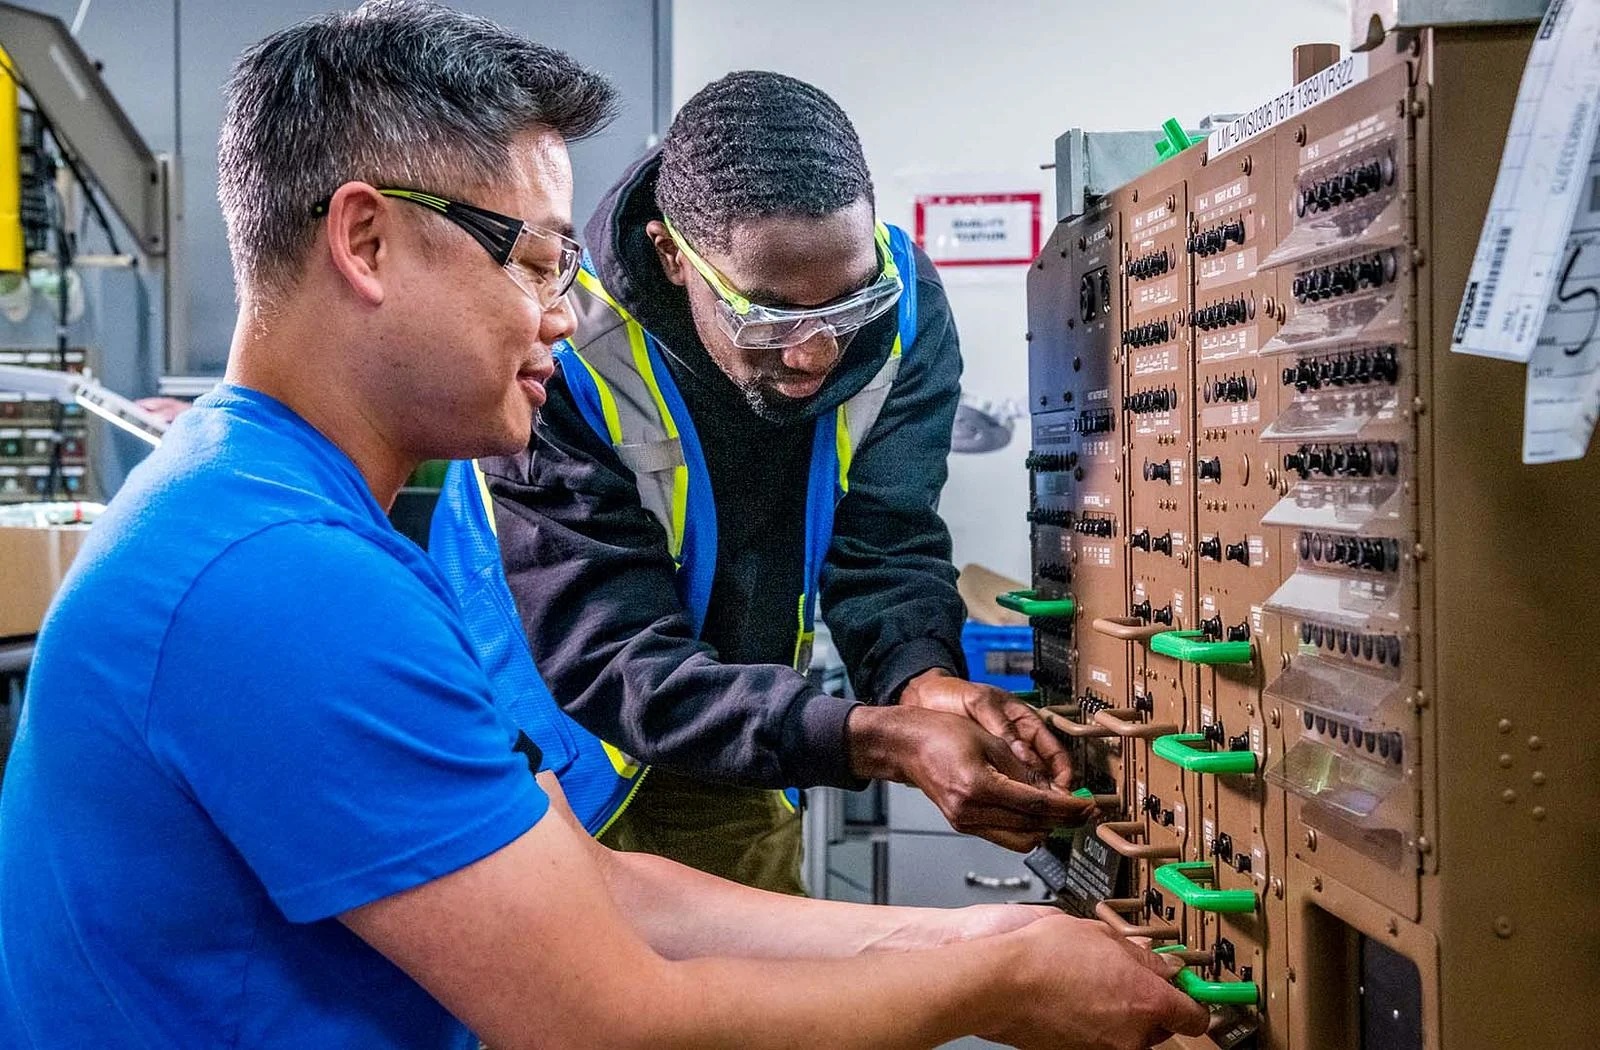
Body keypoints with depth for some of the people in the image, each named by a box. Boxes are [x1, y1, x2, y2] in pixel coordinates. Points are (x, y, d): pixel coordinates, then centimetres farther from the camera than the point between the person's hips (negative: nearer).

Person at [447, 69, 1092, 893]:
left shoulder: (902, 305, -18)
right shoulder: (561, 364, -32)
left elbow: (884, 539, -15)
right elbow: (608, 661, -32)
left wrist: (922, 677, -37)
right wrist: (876, 740, -44)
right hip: (560, 753, -4)